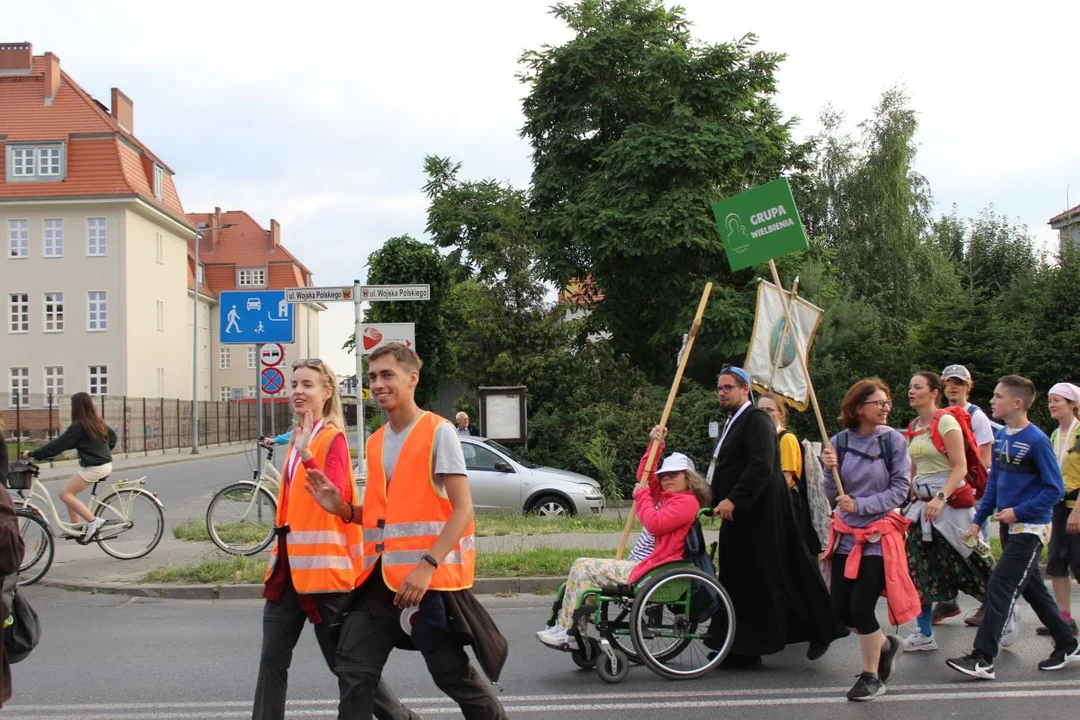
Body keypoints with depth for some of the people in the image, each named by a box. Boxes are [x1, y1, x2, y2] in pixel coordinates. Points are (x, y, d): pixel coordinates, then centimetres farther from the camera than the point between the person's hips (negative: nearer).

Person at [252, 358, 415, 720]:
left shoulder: (333, 438, -10)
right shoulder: (300, 437, 14)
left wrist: (306, 455, -36)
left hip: (322, 565, -8)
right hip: (289, 564, 8)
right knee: (272, 661, 6)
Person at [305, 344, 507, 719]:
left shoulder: (438, 432, -9)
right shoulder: (375, 442, 13)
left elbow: (463, 510, -14)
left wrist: (427, 566, -24)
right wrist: (342, 508, 1)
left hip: (430, 577, -7)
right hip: (381, 575, 7)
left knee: (453, 675, 4)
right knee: (353, 671, 4)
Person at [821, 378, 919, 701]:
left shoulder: (893, 441, -7)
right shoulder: (840, 441, -2)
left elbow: (900, 489, -9)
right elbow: (833, 496, 1)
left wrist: (860, 505, -18)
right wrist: (831, 470, -18)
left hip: (879, 536, -3)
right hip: (846, 535, 4)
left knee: (860, 607, -6)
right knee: (841, 608, 6)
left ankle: (871, 676, 16)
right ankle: (885, 644, 36)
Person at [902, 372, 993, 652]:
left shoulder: (945, 421, -11)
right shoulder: (913, 428, 12)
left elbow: (960, 467, -17)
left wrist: (941, 498, -26)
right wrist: (912, 501, 12)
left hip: (949, 502, -7)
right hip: (922, 504, 7)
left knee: (968, 566, -1)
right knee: (920, 568, 5)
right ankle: (924, 633, 12)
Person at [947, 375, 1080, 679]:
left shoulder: (1037, 440, -16)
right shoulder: (1000, 437, 6)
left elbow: (1054, 489, -14)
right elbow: (994, 482, 14)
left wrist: (1018, 511, -18)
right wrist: (978, 520, 11)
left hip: (1030, 527, -8)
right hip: (1009, 526, 8)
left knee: (1001, 587, -11)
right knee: (1032, 588, 16)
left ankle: (983, 658, -9)